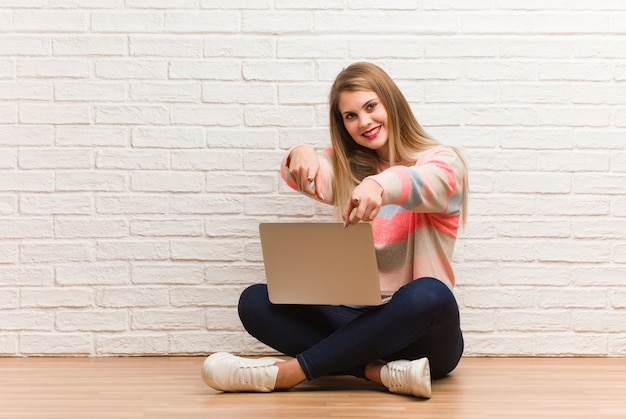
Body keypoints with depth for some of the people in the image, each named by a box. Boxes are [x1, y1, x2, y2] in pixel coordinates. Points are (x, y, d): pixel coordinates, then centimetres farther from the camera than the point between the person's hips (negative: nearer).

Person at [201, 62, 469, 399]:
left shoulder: (442, 160, 2)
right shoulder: (347, 168, 14)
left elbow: (431, 183, -24)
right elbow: (299, 175, -7)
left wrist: (381, 184, -46)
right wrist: (302, 155, -32)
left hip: (419, 330, -3)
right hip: (358, 320, 4)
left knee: (428, 295, -38)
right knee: (255, 301, -15)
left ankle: (286, 373, -33)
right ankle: (378, 371, -32)